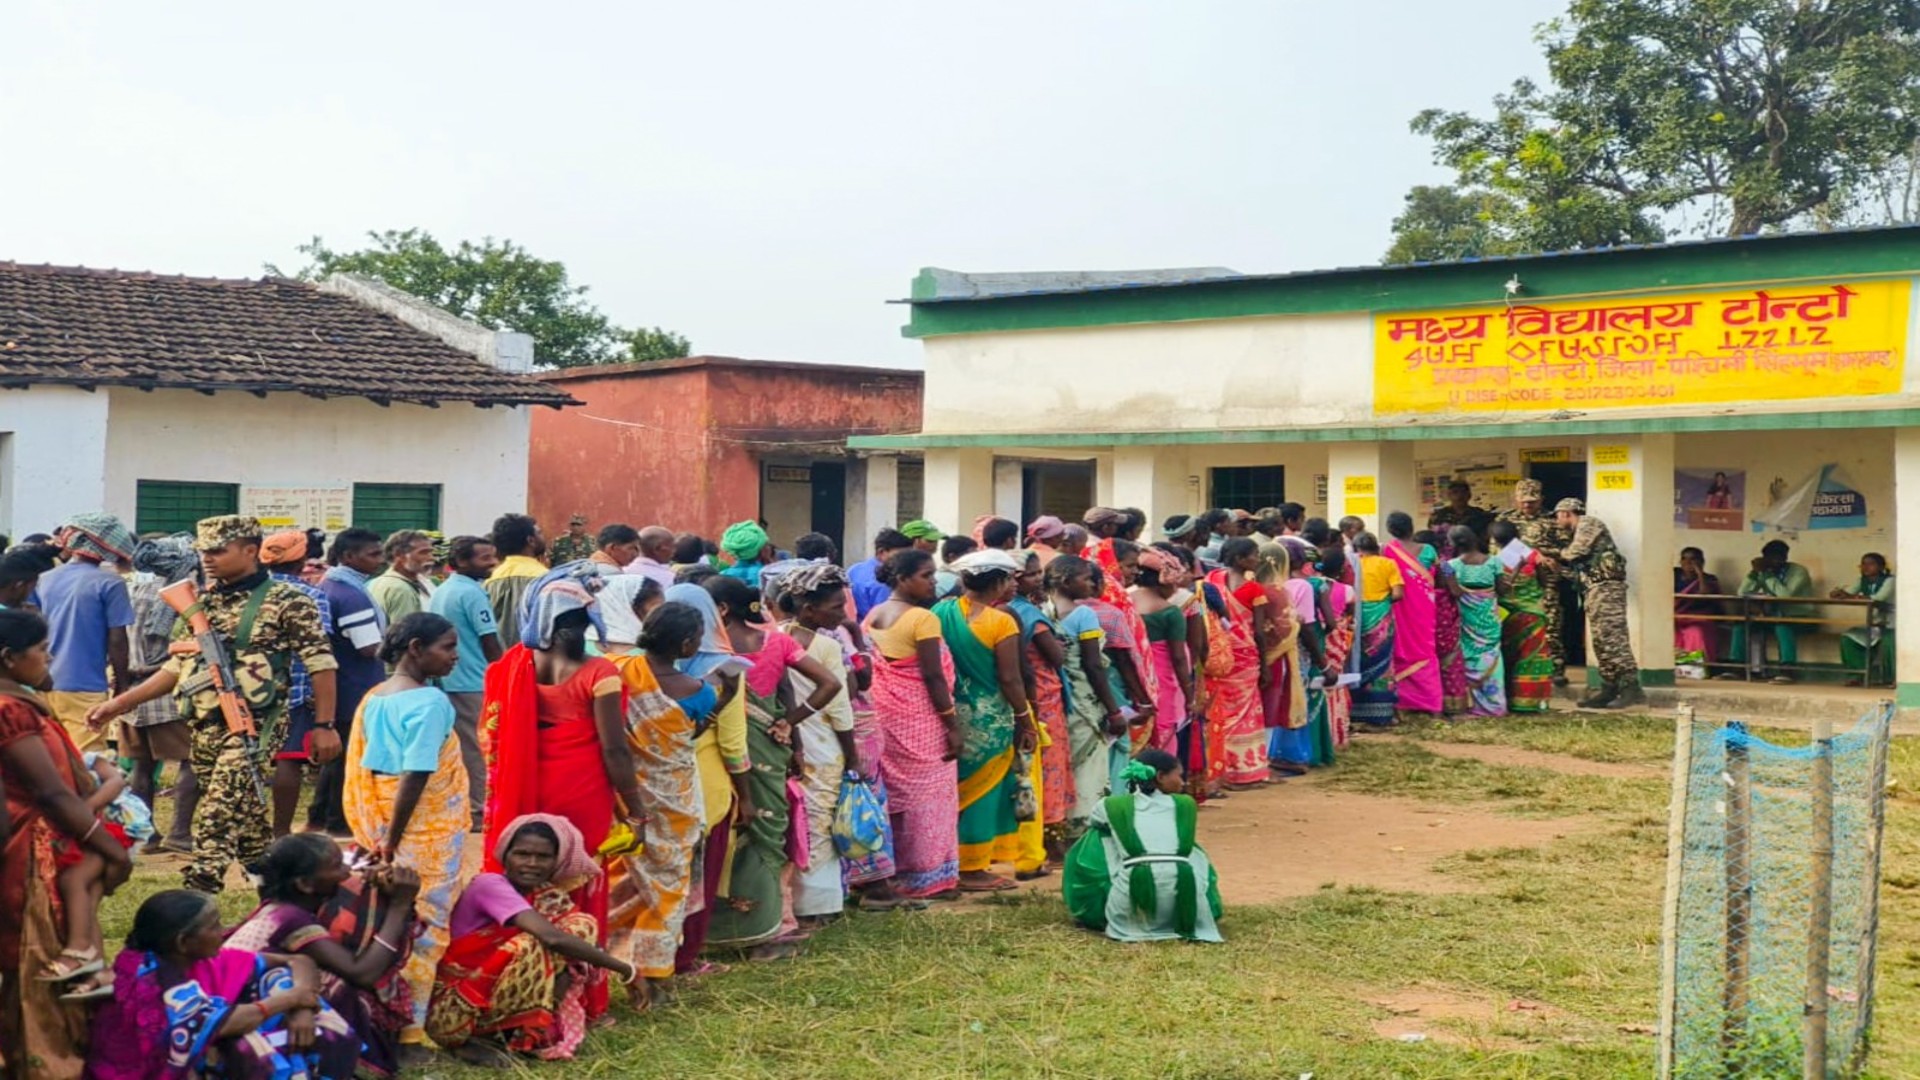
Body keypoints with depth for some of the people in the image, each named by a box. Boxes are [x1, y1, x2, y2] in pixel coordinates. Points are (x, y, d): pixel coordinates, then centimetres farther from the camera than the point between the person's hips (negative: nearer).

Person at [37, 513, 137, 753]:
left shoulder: (44, 580, 8)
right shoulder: (109, 582, -10)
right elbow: (116, 640, -9)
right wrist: (122, 682, 3)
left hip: (44, 685, 6)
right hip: (84, 688, -6)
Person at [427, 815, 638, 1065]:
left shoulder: (548, 897, 3)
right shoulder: (490, 885, -20)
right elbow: (552, 938, -33)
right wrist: (625, 969, -28)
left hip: (500, 998, 7)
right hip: (451, 1009, -7)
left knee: (582, 925, -5)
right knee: (533, 947, -29)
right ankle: (471, 1038, -13)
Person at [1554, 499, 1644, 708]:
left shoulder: (1588, 523, -2)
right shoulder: (1580, 531, 27)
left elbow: (1576, 552, -14)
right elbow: (1575, 564, 23)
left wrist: (1559, 553, 4)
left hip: (1607, 586, -11)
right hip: (1596, 589, 11)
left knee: (1613, 637, -16)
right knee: (1600, 640, 9)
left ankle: (1631, 688, -19)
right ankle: (1609, 688, 10)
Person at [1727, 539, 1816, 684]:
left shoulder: (1799, 572, -12)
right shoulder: (1765, 570, 5)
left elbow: (1786, 595, -29)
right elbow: (1742, 594, -4)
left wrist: (1766, 573, -24)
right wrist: (1755, 572, -16)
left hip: (1800, 618, -6)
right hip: (1775, 616, 6)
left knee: (1782, 625, -39)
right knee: (1742, 622, -15)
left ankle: (1787, 670, -43)